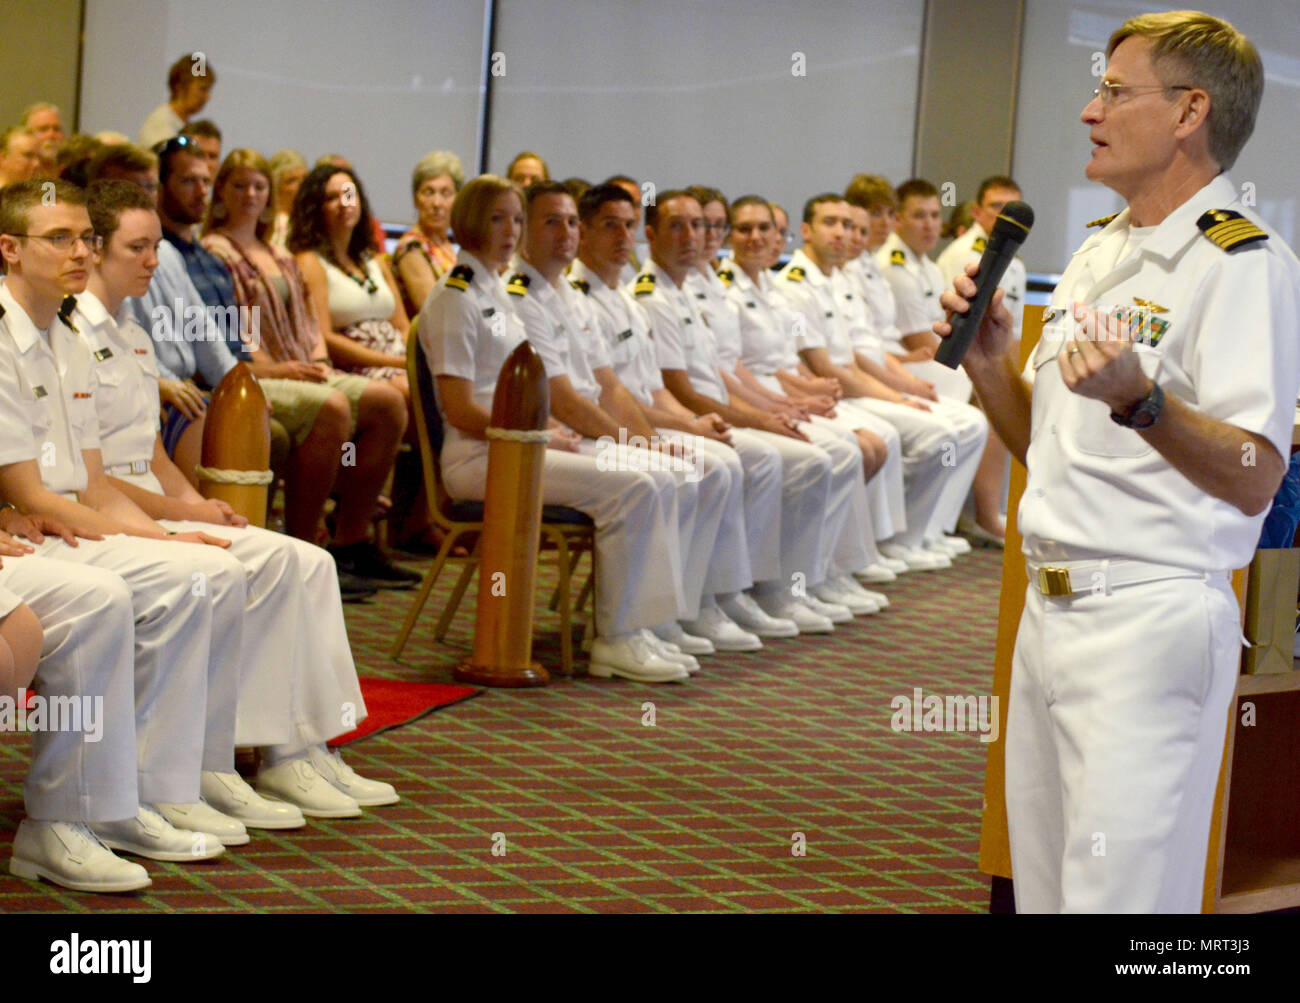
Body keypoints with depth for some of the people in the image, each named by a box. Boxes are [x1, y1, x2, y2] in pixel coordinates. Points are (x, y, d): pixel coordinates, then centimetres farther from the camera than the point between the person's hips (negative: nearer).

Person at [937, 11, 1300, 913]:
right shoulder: (1098, 254, 17)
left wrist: (1138, 397, -32)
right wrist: (990, 361, 5)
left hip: (1152, 625, -9)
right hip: (1049, 610, 9)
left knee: (1120, 894, -6)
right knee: (1042, 885, 16)